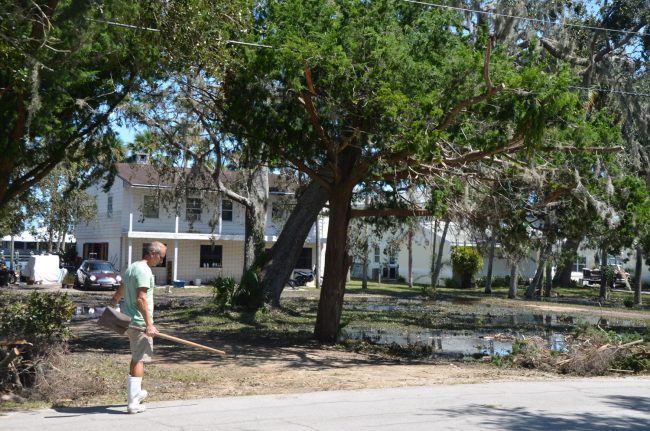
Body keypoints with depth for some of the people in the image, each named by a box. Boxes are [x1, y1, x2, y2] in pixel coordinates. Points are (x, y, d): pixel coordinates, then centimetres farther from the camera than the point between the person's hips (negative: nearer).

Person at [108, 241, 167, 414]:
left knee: (137, 358, 23)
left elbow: (119, 292, 26)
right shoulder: (144, 270, -16)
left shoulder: (131, 267, 15)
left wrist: (112, 305, 40)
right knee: (139, 360, -6)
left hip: (128, 320, 10)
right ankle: (133, 403, -5)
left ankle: (135, 393, 35)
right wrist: (149, 324, -25)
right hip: (139, 322, -10)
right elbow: (141, 298, -24)